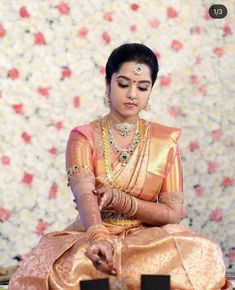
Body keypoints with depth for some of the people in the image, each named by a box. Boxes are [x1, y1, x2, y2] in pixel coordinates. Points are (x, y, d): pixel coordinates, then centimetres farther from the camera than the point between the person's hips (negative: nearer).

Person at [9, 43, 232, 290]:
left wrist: (120, 200, -15)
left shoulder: (165, 141, 5)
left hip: (149, 239, 2)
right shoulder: (83, 137, -1)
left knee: (200, 256, -30)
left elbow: (173, 214, 0)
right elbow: (85, 196, -20)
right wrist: (100, 239, -42)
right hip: (90, 237, -2)